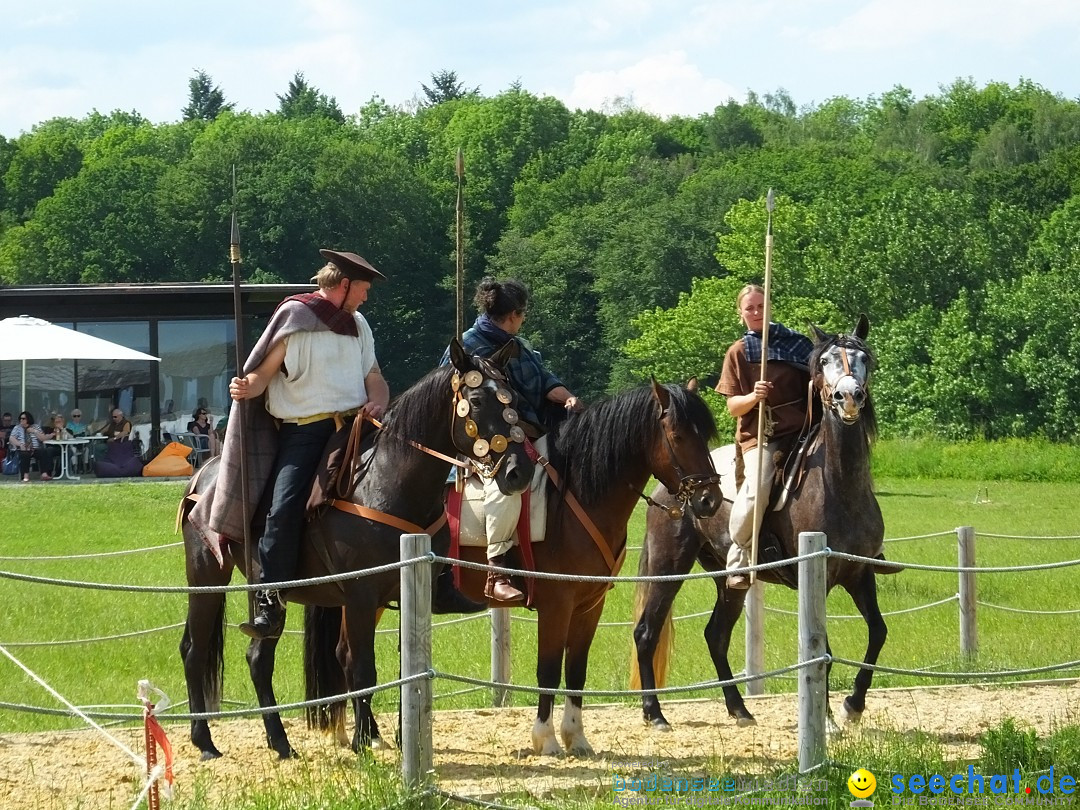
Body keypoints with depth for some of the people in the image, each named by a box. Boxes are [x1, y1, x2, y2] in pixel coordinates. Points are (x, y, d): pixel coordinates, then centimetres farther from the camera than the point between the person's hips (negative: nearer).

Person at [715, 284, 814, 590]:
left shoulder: (796, 343, 10)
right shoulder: (739, 352, 8)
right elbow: (732, 406, 4)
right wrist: (753, 397, -17)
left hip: (800, 431, 2)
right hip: (758, 436, -2)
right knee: (757, 489, -29)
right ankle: (739, 557, -10)